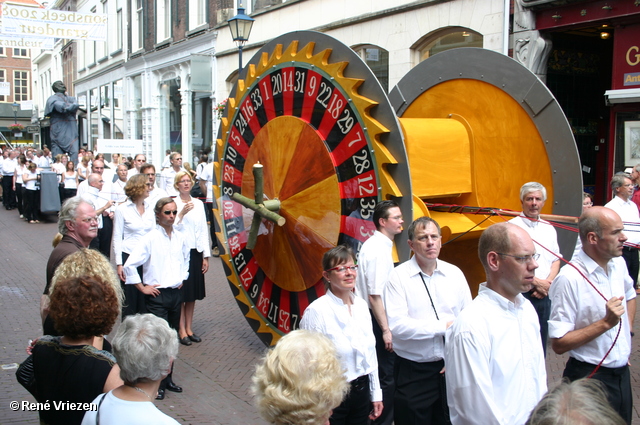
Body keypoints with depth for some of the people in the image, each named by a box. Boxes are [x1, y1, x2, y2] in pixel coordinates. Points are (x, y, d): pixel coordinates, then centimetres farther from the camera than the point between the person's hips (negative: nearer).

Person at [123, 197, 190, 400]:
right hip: (157, 295, -5)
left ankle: (168, 379, 26)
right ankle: (157, 383, 10)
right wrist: (142, 288, -11)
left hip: (175, 293, 6)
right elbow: (130, 265, -15)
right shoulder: (150, 239, -11)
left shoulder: (179, 238, 6)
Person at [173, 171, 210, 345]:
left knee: (193, 293, 11)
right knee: (180, 293, 1)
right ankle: (181, 331, 14)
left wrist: (206, 256, 7)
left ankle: (189, 328, 23)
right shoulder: (173, 203, -4)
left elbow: (204, 230, 9)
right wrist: (182, 214, -23)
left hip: (195, 252, 4)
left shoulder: (198, 204, 9)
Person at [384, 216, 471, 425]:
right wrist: (444, 326, -17)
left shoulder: (455, 273, 2)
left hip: (451, 368, 4)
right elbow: (397, 325, -20)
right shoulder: (399, 277, -10)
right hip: (413, 372, -3)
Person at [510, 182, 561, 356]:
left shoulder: (549, 228, 12)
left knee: (542, 337, 13)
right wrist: (537, 283, -12)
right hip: (521, 294, -6)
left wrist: (548, 283, -4)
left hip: (544, 295, 6)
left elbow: (556, 260, 13)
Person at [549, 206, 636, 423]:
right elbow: (558, 343, -23)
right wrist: (606, 323, -27)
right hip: (590, 378, -7)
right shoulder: (569, 279, -23)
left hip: (622, 373, 7)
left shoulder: (619, 264, 1)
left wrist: (627, 331, 14)